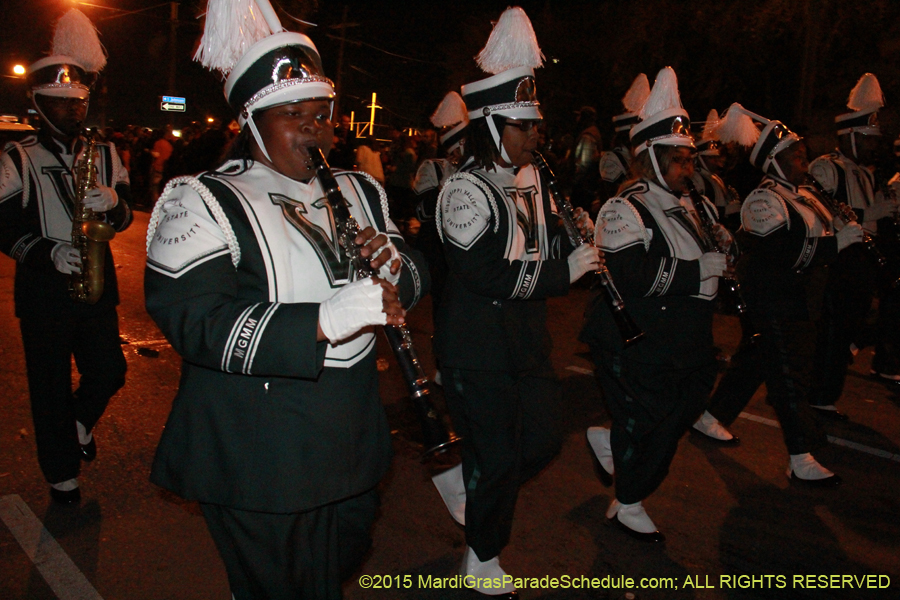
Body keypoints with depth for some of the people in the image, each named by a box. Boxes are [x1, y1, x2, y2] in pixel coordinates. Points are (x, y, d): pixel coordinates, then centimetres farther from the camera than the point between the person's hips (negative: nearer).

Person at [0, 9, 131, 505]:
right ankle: (62, 475, 24)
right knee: (50, 386, 6)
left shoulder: (104, 154, 9)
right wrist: (48, 253, -22)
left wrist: (113, 202, -17)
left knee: (109, 371, 5)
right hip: (43, 287, -2)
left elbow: (125, 217, 6)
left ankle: (81, 421, 40)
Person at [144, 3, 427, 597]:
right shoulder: (204, 203, -13)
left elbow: (418, 276, 9)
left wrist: (395, 262, -16)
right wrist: (324, 320, -36)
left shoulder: (360, 192, 8)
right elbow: (194, 322, -25)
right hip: (258, 468, -6)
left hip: (352, 447, 7)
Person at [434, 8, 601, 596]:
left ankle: (473, 483, 39)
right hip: (477, 348, -8)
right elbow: (486, 275, -25)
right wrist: (565, 270, -21)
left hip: (528, 338, 8)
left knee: (542, 442, 13)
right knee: (498, 457, 4)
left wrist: (572, 234, -4)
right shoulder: (467, 190, -17)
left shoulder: (532, 180, 8)